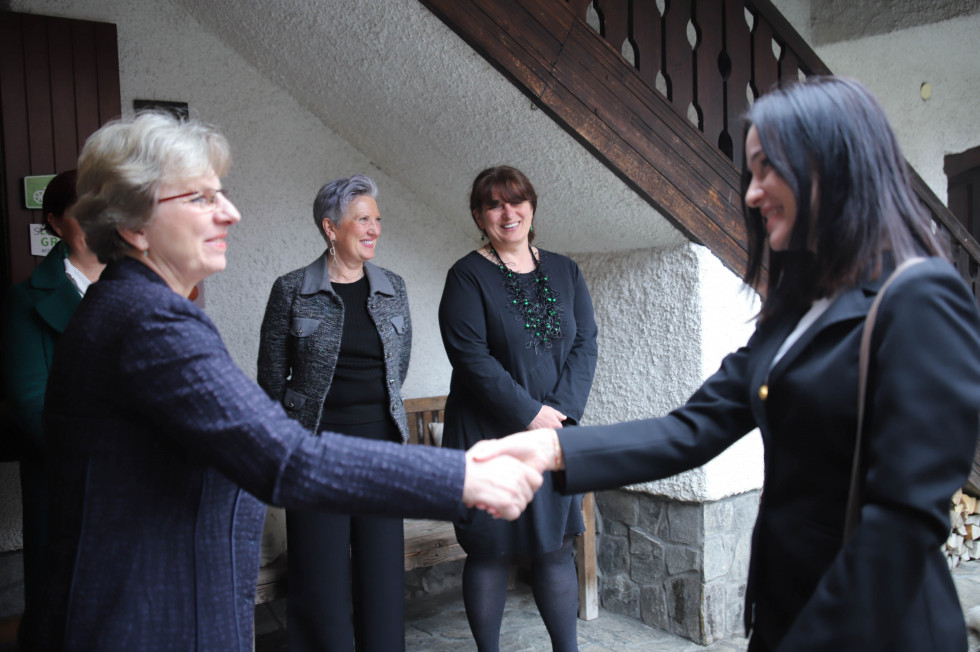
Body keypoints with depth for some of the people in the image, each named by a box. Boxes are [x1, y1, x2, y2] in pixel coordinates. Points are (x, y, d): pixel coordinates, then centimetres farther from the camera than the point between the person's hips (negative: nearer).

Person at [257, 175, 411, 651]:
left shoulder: (393, 289, 7)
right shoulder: (292, 290, -3)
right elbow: (271, 378, 3)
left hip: (381, 442, 3)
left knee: (383, 572, 7)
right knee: (322, 580, 3)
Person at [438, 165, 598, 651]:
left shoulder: (564, 271, 10)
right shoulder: (467, 276, -5)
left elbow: (585, 343, 3)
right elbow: (471, 357, -14)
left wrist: (561, 409, -10)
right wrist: (530, 414, -16)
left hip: (556, 429, 4)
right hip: (489, 436, -4)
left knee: (555, 547, 11)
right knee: (490, 551, 5)